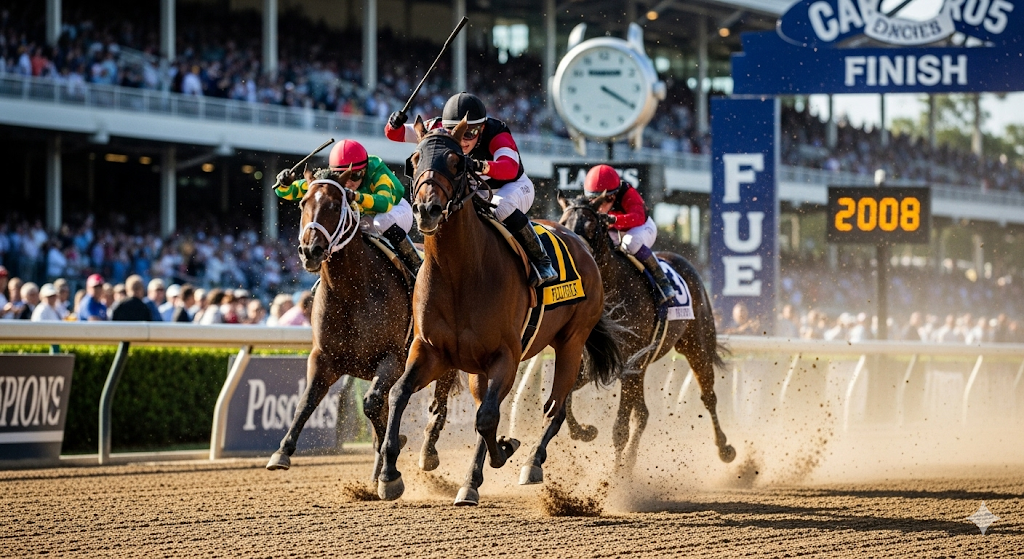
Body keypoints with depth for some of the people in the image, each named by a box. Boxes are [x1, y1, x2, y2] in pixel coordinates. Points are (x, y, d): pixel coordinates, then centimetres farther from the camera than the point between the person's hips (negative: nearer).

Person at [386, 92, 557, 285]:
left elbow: (510, 168, -54)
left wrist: (481, 167, -72)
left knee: (501, 206, -36)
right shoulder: (441, 130, -20)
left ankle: (541, 261, -23)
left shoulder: (497, 136, -34)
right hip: (477, 191, 6)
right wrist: (394, 125, -39)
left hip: (513, 186, -6)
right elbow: (396, 134, -16)